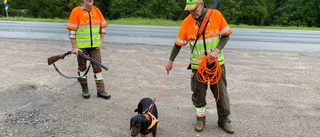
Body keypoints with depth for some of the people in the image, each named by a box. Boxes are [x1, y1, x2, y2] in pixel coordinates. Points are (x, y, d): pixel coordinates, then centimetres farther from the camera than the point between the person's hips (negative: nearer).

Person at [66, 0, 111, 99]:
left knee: (97, 66, 5)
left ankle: (100, 90, 12)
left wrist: (101, 41, 3)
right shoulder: (76, 11, -9)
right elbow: (72, 30, -11)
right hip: (81, 46, -3)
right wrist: (74, 47, -14)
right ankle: (84, 89, 25)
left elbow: (103, 27, 9)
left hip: (95, 45, 3)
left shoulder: (97, 10, 2)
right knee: (82, 66, 11)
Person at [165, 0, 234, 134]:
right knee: (198, 94, 8)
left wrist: (217, 50, -17)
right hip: (198, 65, 0)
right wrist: (170, 61, 1)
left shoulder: (216, 15, -10)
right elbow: (179, 43, 0)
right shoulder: (187, 22, -8)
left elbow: (226, 35, -3)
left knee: (221, 93, 9)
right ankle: (200, 119, 28)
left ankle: (224, 120, 25)